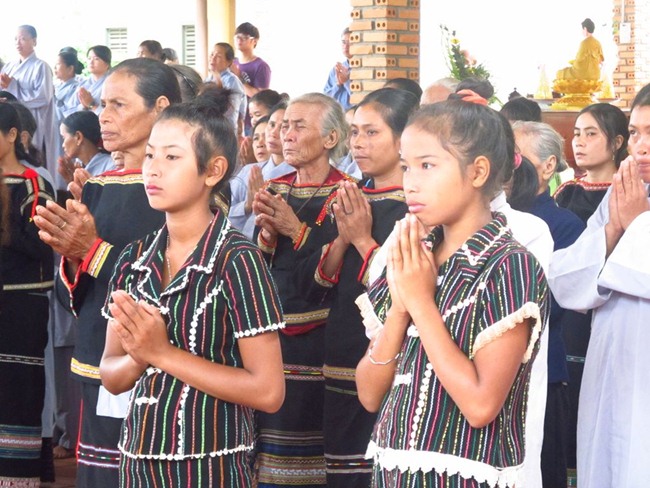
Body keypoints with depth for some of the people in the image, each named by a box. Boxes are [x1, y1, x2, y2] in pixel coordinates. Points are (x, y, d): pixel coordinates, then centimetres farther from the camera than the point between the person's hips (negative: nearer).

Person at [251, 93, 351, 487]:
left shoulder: (343, 193, -5)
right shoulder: (275, 190, 12)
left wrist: (296, 230, -18)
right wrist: (267, 233, -9)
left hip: (316, 340, -5)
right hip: (268, 333, 5)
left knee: (305, 454, -7)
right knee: (264, 444, 2)